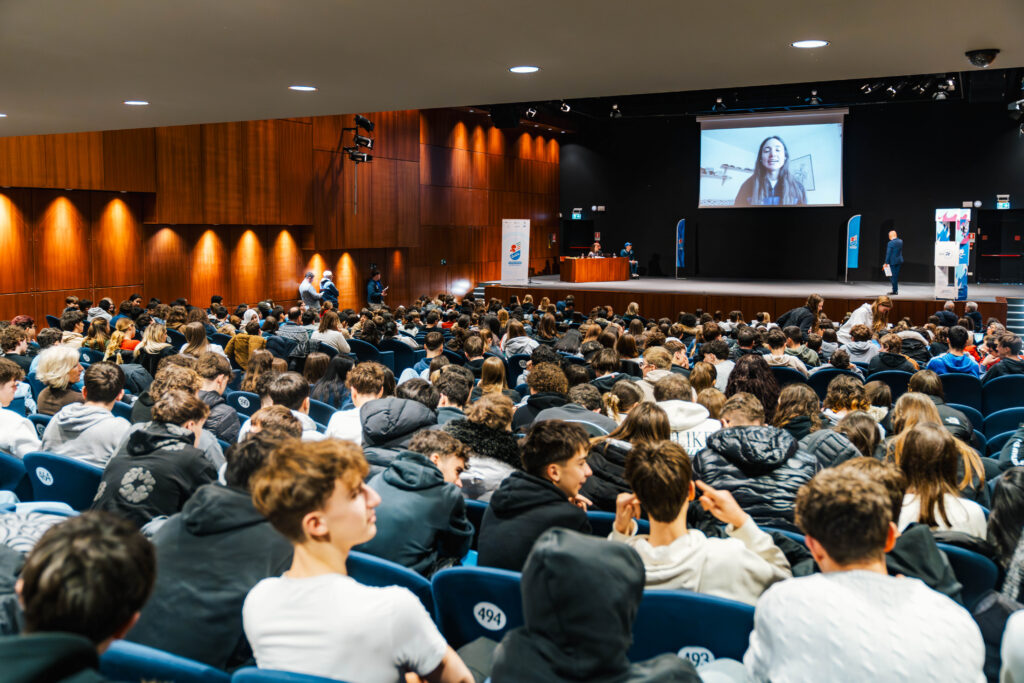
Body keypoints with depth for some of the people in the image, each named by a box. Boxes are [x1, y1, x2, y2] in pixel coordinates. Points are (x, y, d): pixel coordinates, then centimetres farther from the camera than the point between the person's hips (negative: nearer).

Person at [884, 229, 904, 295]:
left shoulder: (890, 243, -16)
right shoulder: (900, 241, 4)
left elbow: (888, 254, -16)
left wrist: (886, 263, -10)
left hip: (893, 261, -7)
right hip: (899, 261, 7)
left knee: (893, 276, 1)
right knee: (896, 276, 16)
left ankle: (894, 291, 2)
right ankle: (896, 290, 21)